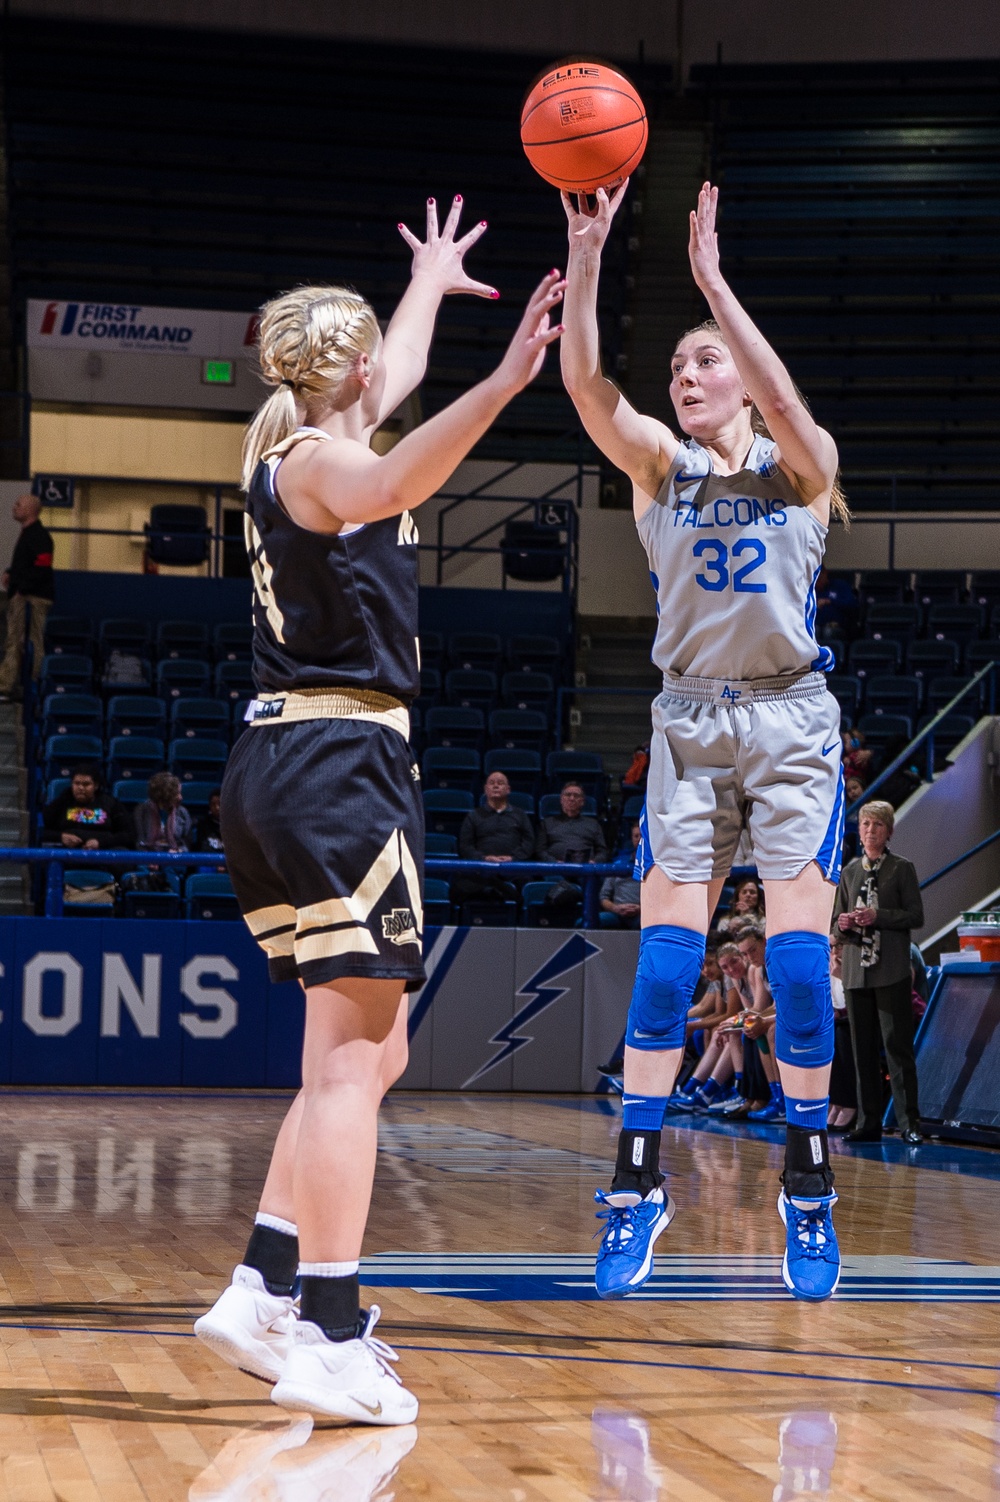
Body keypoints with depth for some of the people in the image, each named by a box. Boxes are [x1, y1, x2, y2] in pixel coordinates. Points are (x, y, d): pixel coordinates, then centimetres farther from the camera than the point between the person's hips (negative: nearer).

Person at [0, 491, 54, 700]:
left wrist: (22, 589, -19)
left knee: (33, 643, -8)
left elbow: (41, 568, -21)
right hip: (21, 596, 11)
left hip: (34, 597, -11)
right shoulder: (26, 534, 19)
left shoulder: (39, 535, -14)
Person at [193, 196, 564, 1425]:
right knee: (354, 1054, -12)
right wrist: (499, 386, -47)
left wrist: (432, 283, 55)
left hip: (275, 768, 10)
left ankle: (262, 1294, 13)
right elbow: (391, 484, -34)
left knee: (367, 1049, 15)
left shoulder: (282, 448, 18)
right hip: (340, 765, -10)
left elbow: (386, 379, 40)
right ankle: (329, 1341, -16)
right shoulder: (323, 458, -7)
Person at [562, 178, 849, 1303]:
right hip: (690, 721, 2)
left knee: (797, 954, -5)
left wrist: (711, 278, -26)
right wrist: (586, 259, -24)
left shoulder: (802, 468, 2)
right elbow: (586, 386, -12)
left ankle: (808, 1183, 7)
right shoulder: (659, 468, 6)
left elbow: (782, 401, -22)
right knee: (666, 953, -4)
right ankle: (638, 1181, 1)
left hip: (790, 720, -2)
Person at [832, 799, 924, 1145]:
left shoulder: (902, 869, 1)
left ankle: (909, 1123, -5)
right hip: (856, 970, 5)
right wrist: (842, 923, -5)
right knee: (863, 1049, 6)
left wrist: (877, 916, -16)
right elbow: (837, 919, 18)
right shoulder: (850, 871, 14)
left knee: (897, 1046, -7)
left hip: (891, 971, -5)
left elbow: (916, 916, -5)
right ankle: (869, 1123, 10)